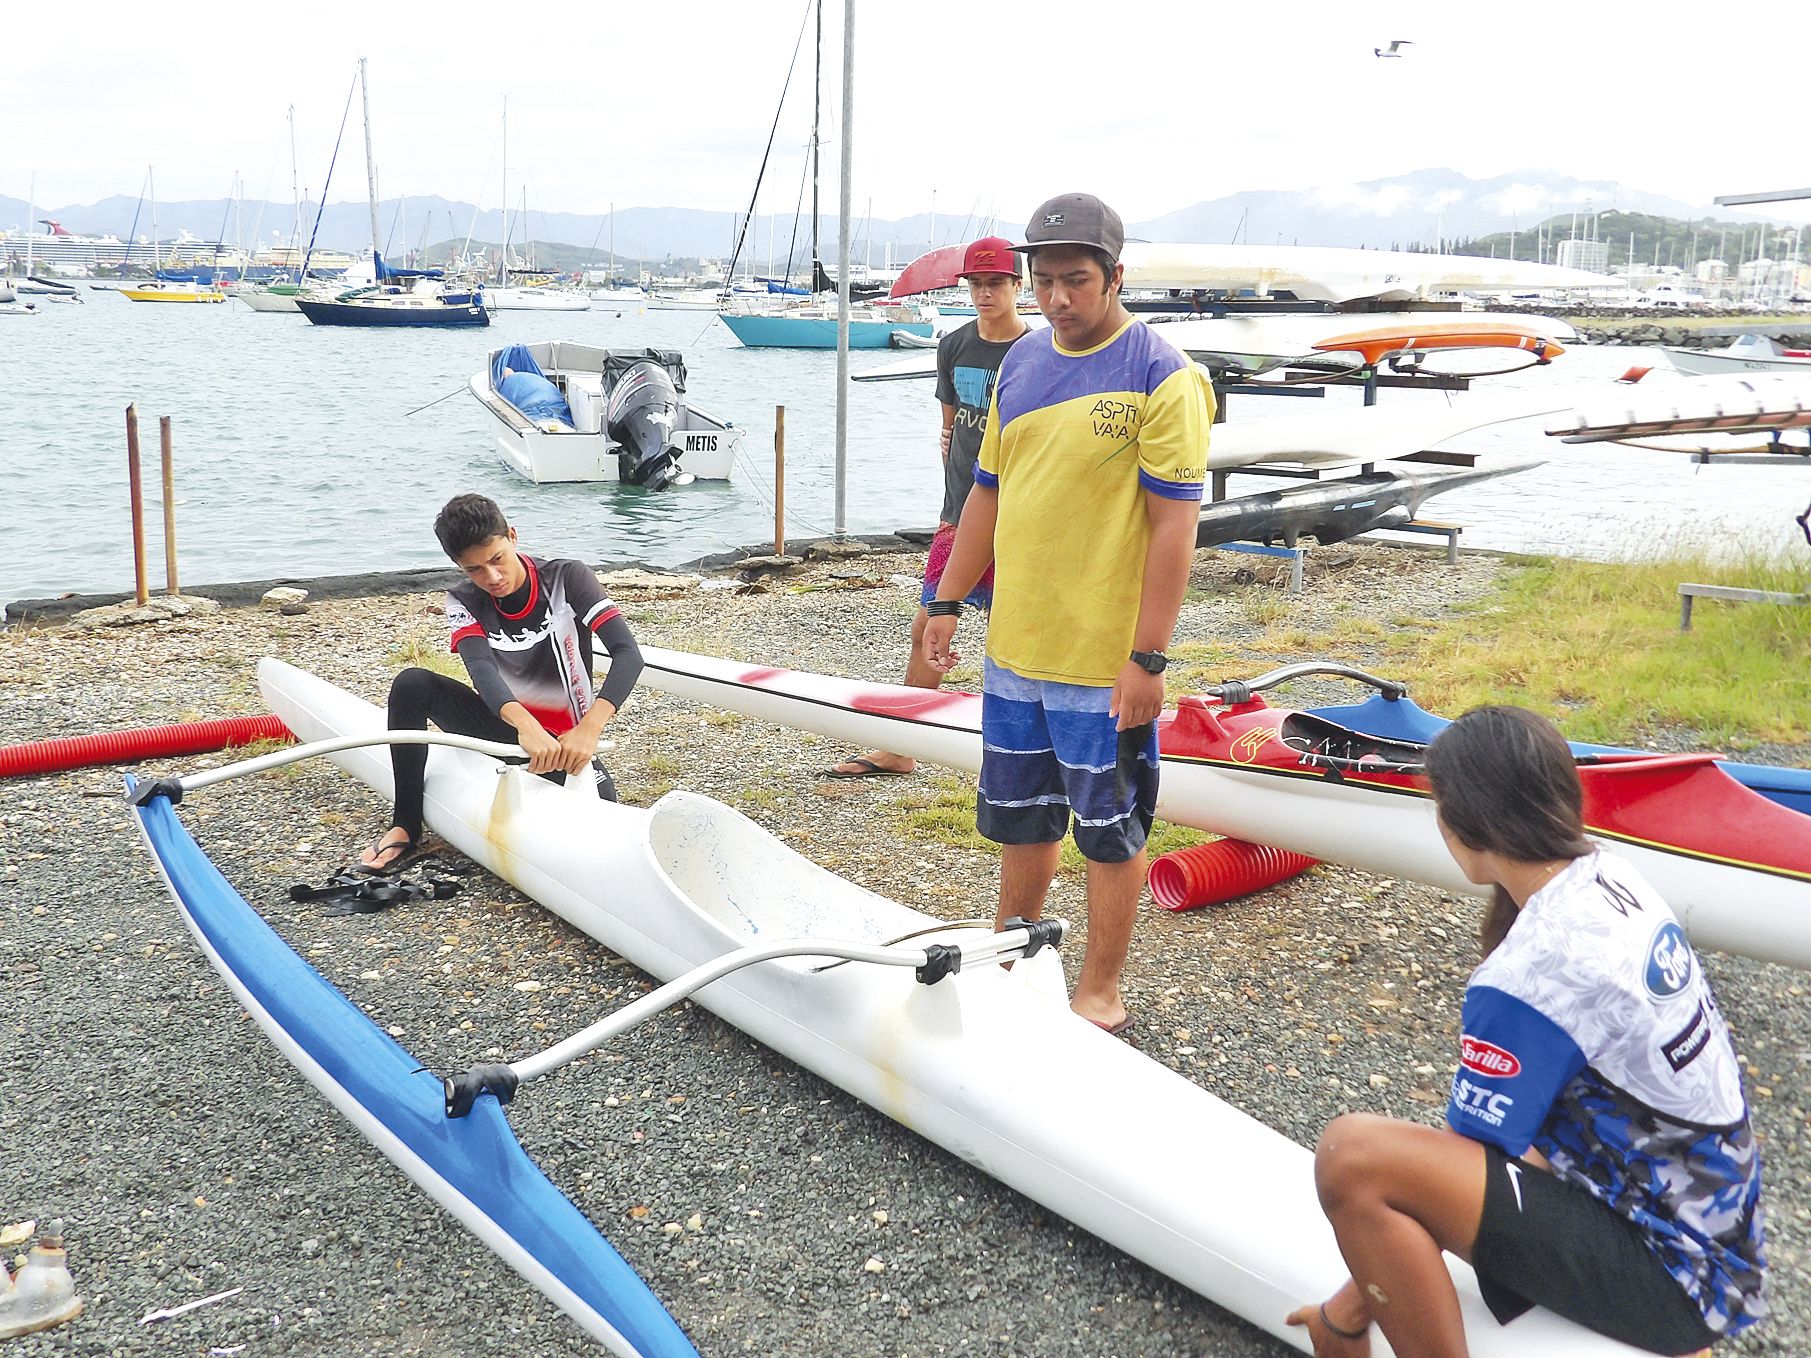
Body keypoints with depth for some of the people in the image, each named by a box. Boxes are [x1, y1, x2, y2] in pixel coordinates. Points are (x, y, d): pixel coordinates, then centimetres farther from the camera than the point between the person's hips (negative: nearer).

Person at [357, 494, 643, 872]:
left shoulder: (567, 578, -14)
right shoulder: (464, 602, -7)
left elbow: (628, 653, -26)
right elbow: (481, 667, -28)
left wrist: (589, 728, -44)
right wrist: (525, 724, -51)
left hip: (564, 741, -2)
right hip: (504, 728, 3)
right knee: (412, 684, -22)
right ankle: (405, 828, -15)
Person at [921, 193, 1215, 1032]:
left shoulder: (1161, 377, -13)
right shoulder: (1020, 363, 8)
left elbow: (1176, 524, -16)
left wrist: (1146, 658, -19)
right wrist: (948, 602, 13)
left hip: (1104, 658, -6)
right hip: (1014, 647, 7)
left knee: (1110, 828, 8)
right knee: (1019, 814, 19)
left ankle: (1099, 993, 22)